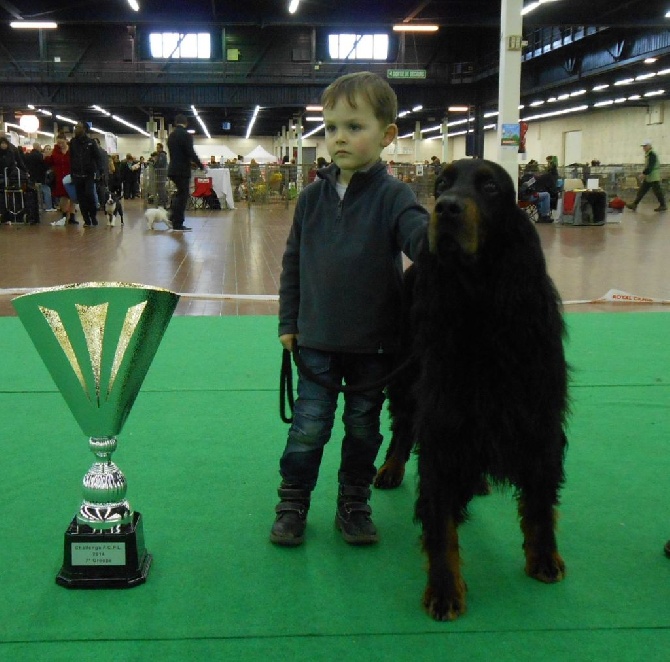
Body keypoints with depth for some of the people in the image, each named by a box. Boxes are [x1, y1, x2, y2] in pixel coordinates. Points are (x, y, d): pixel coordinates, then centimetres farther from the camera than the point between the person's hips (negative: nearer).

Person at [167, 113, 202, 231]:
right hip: (182, 170, -8)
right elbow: (191, 153, -18)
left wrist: (190, 162, 25)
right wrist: (200, 165, -6)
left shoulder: (171, 136, 11)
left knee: (180, 193, 22)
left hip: (173, 169, 8)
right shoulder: (186, 135, -13)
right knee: (183, 195, -1)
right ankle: (178, 225, 1)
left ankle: (174, 217, 19)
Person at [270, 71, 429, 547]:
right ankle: (292, 503, 24)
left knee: (364, 427, 13)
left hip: (375, 342, -1)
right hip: (317, 338, 2)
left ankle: (355, 504, 30)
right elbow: (293, 262, 9)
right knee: (308, 427, 6)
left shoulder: (392, 196, -8)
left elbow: (421, 238, -21)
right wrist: (289, 322, 7)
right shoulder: (313, 197, 2)